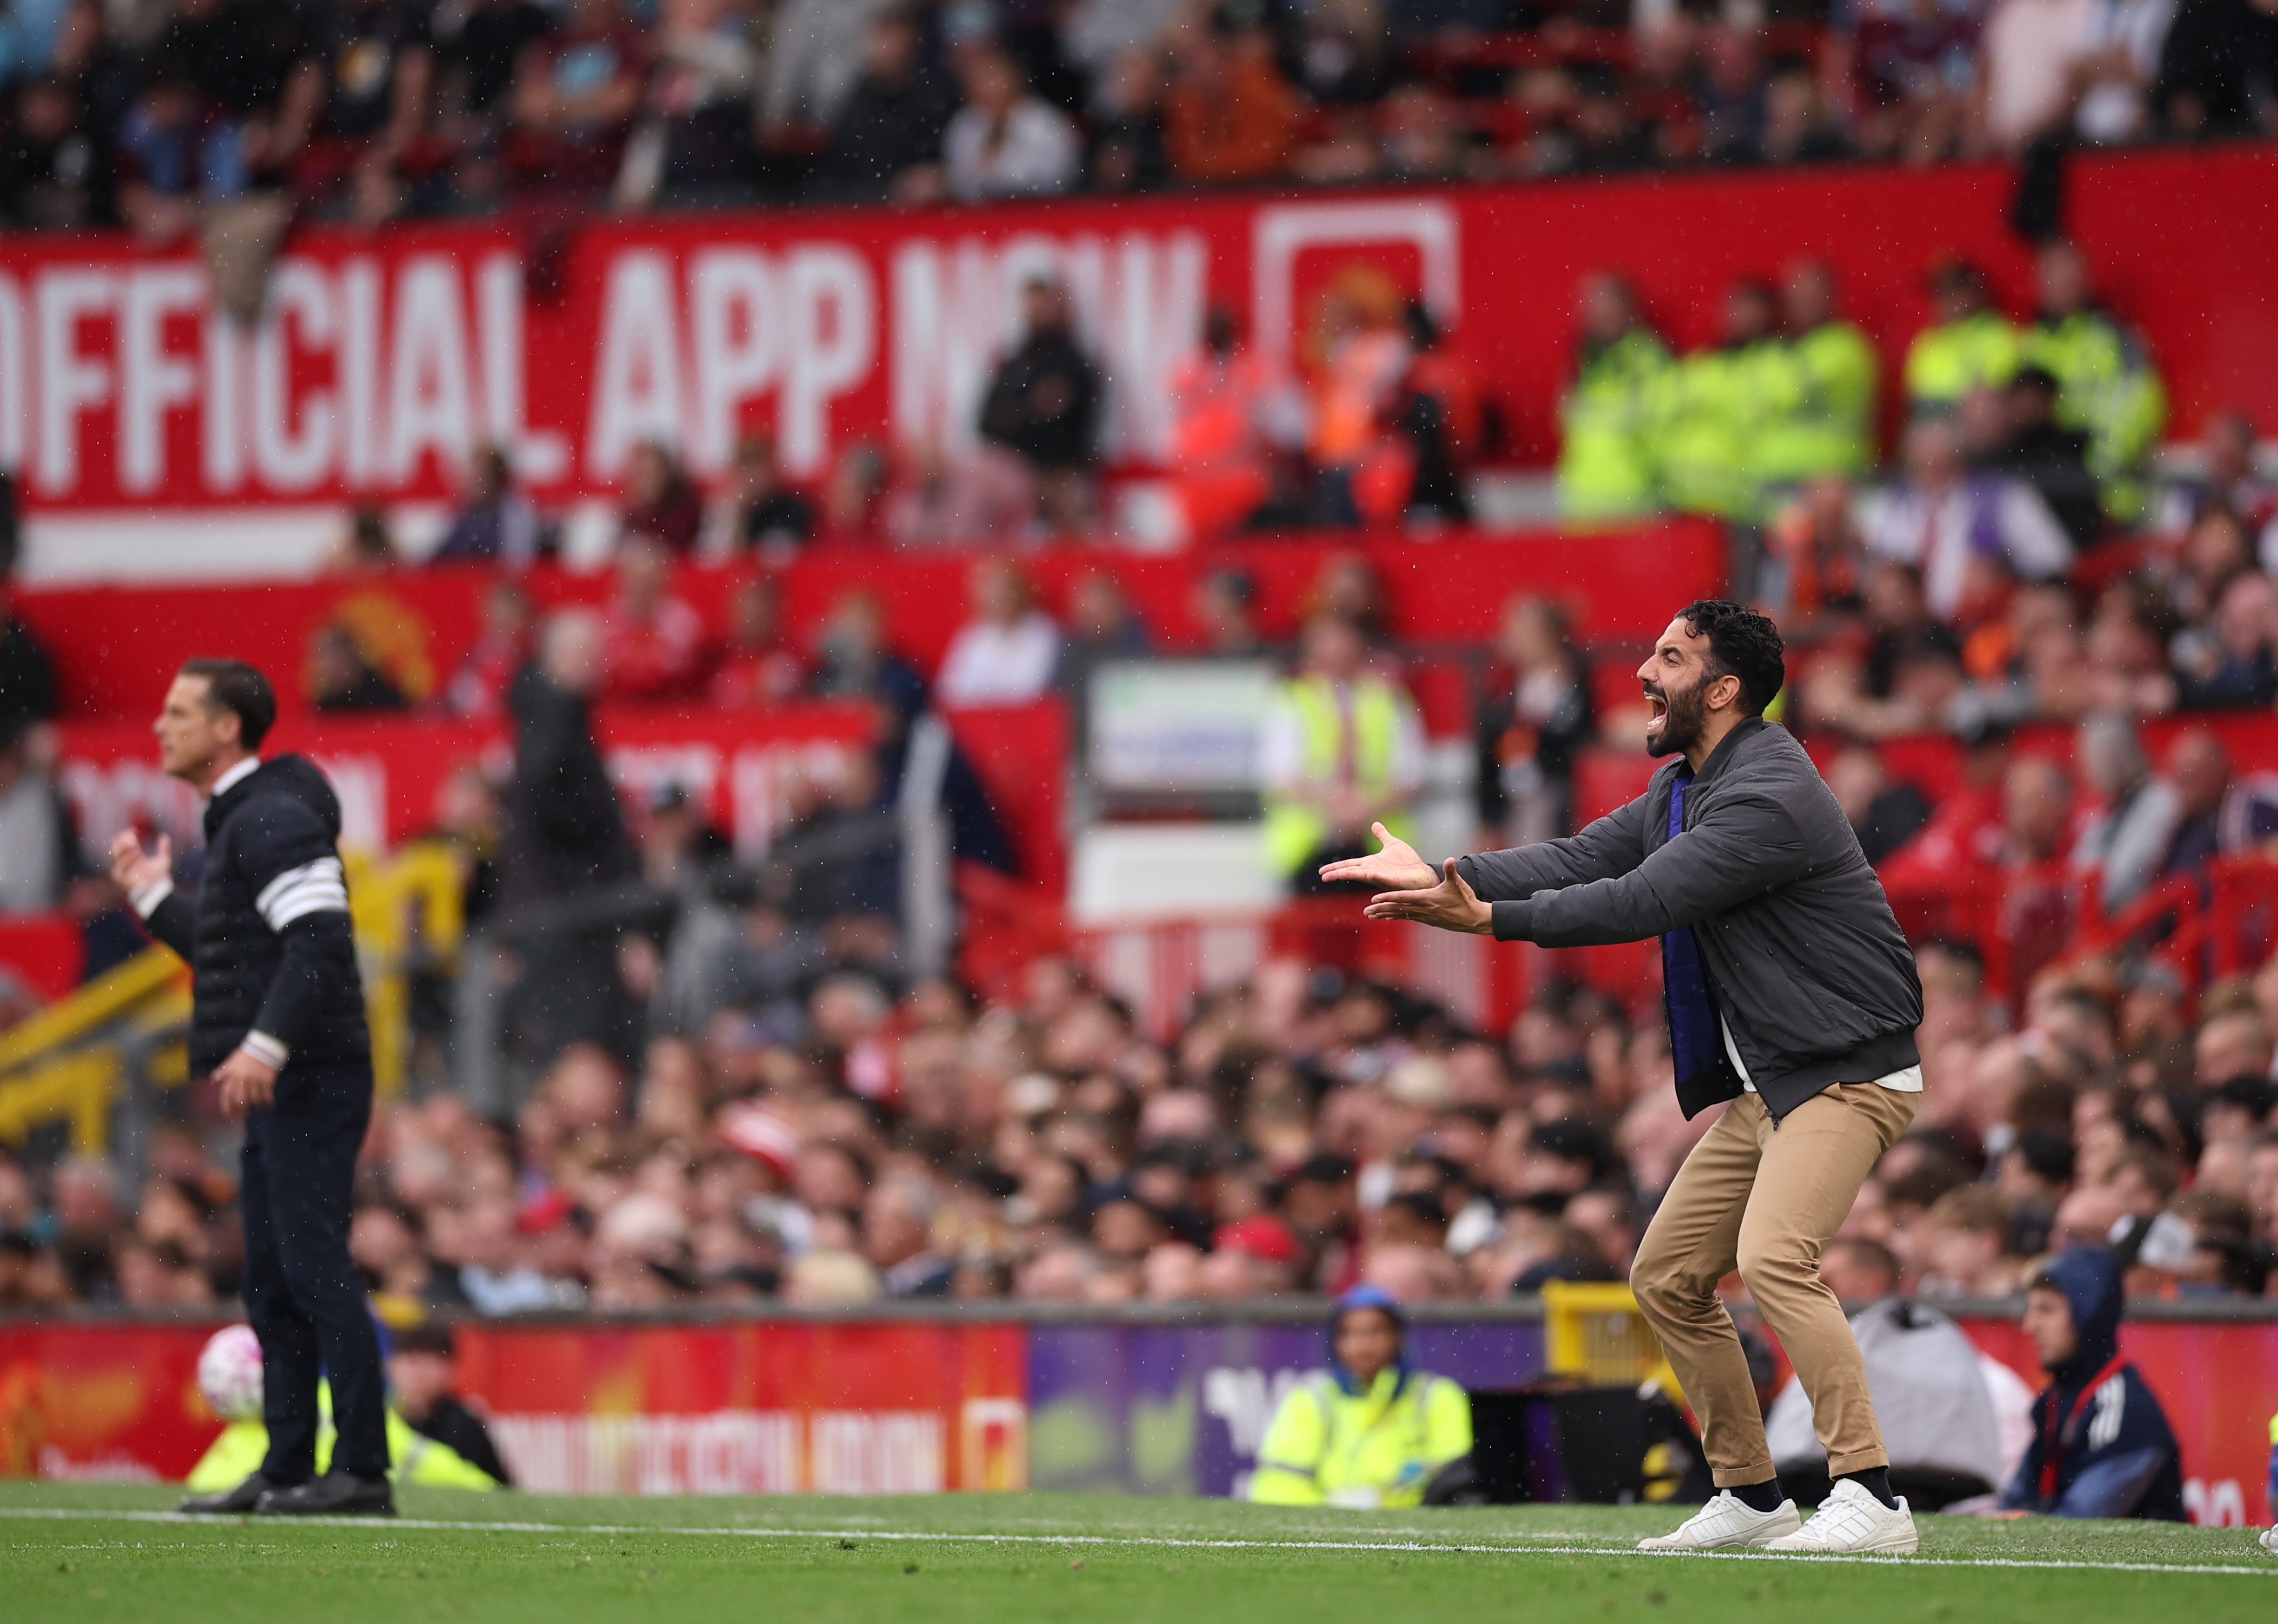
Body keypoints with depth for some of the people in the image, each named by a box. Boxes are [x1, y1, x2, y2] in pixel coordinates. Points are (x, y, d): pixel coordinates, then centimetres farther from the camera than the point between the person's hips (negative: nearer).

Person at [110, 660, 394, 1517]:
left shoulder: (273, 817, -11)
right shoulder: (237, 823, 21)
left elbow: (320, 937, -23)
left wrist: (265, 1045, -30)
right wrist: (154, 897, 31)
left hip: (309, 1082, -11)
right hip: (280, 1092, 11)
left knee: (315, 1268, -12)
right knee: (273, 1283, 10)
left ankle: (363, 1470, -13)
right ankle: (287, 1467, 13)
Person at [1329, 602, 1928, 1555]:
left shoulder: (1768, 798, -20)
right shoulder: (1682, 790, 13)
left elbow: (1639, 903, -24)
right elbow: (1582, 861, 10)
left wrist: (1491, 919, -23)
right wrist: (1447, 874, -1)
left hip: (1847, 1072, -11)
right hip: (1763, 1086, 11)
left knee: (1771, 1255, -29)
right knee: (1666, 1276, 11)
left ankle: (1871, 1502, -31)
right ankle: (1750, 1496, 19)